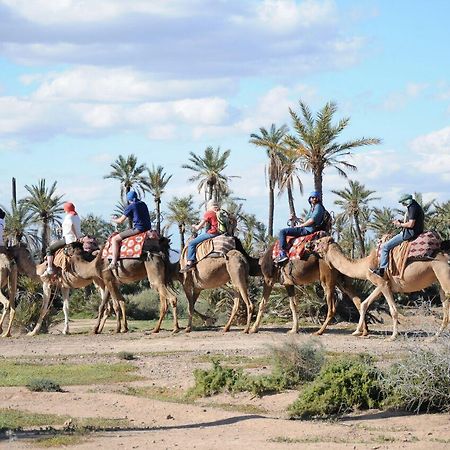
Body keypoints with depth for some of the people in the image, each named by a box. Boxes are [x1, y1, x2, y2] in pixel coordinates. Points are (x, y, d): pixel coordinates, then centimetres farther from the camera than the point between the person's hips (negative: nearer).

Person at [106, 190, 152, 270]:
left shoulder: (130, 207, -6)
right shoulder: (143, 204, 16)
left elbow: (120, 221, -2)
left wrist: (113, 219, 20)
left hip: (138, 229, -8)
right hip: (148, 228, 8)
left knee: (115, 239, -6)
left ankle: (113, 263, -18)